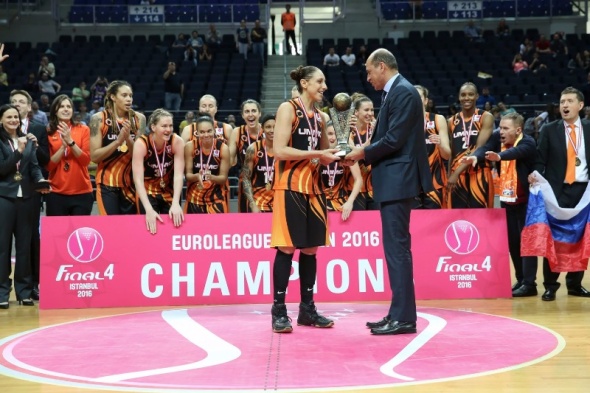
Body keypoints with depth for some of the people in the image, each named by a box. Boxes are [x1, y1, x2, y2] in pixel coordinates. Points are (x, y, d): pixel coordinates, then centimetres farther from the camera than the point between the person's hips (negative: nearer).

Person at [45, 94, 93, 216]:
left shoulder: (83, 129, 3)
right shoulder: (48, 133, 4)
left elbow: (86, 160, -4)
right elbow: (48, 165, -1)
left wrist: (70, 141, -16)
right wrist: (63, 146, -14)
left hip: (82, 192, 0)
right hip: (56, 193, 0)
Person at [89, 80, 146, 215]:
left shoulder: (138, 119, 2)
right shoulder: (99, 119, -5)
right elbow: (94, 156, -8)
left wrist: (128, 138, -17)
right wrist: (118, 141, -20)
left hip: (131, 183, 3)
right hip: (108, 184, -2)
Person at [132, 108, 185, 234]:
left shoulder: (177, 142, -18)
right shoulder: (141, 144, -23)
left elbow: (179, 175, -22)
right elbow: (138, 179, -28)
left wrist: (175, 203, -36)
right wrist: (149, 209, -40)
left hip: (170, 193, 2)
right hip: (148, 193, -2)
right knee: (151, 228, -9)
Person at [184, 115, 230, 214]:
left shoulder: (223, 148, -13)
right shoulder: (190, 146, -11)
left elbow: (223, 177, -7)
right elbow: (188, 175, -6)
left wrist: (211, 177, -28)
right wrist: (197, 176, -28)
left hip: (217, 196, -1)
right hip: (195, 196, 1)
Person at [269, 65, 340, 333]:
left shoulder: (321, 117, 14)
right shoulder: (288, 109, -6)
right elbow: (279, 151, -16)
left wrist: (335, 155, 2)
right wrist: (317, 154, -16)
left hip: (313, 186, 7)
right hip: (290, 186, -7)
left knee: (310, 248, 8)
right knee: (287, 247, -7)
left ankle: (307, 309, 15)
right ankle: (279, 311, 0)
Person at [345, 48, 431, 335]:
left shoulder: (403, 92, -13)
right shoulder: (393, 93, 17)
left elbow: (394, 140, -20)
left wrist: (364, 153, -7)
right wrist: (365, 151, 5)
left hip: (398, 181, -11)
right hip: (392, 182, 11)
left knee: (397, 248, -9)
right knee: (395, 248, 12)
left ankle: (404, 317, -6)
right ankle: (398, 313, 17)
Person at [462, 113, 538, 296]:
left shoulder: (528, 143, -16)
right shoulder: (497, 138, 1)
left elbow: (516, 152, -37)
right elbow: (485, 148, -17)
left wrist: (499, 156, -57)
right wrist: (475, 156, -40)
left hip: (525, 200, -6)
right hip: (506, 199, 6)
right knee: (512, 241, 10)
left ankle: (529, 283, -2)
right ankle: (520, 279, 20)